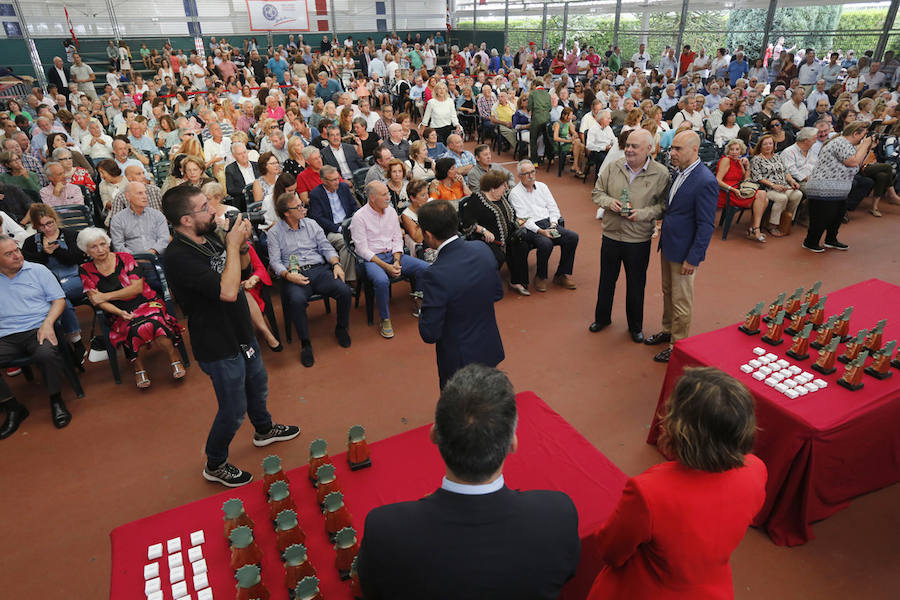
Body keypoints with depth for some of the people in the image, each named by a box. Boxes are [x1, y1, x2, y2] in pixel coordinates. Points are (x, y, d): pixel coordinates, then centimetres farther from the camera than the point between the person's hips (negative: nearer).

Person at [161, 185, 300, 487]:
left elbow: (240, 270, 13)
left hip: (241, 333, 8)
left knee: (258, 385, 28)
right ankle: (215, 465, 33)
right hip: (219, 347, -8)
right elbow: (228, 291, -37)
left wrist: (241, 244, -8)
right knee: (234, 410, 8)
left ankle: (264, 429, 56)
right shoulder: (178, 257, -29)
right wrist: (233, 245, -26)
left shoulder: (210, 237, -3)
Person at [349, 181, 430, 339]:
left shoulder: (391, 211, 8)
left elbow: (397, 239, 10)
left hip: (393, 255, 6)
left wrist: (397, 262, -8)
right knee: (382, 280, -38)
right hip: (371, 259, -5)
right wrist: (386, 267, -20)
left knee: (425, 268, -14)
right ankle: (384, 320, -16)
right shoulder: (359, 217, -9)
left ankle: (417, 303, 7)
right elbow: (363, 250, -13)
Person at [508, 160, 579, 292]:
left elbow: (553, 208, 14)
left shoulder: (542, 186, 16)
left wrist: (553, 225, -5)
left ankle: (562, 275, -4)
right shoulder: (515, 193, -2)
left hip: (549, 223, 6)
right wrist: (540, 231, -20)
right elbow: (523, 219, -10)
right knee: (546, 243, -35)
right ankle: (540, 277, -10)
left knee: (573, 237, -16)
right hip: (530, 228, -6)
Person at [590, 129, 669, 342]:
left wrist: (643, 214, -22)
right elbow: (597, 192, 7)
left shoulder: (661, 174, -9)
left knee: (636, 285, 12)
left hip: (639, 240, -2)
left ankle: (635, 326, 32)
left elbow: (665, 205, -7)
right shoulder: (614, 167, -1)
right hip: (611, 235, 3)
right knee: (606, 280, 17)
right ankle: (602, 318, 39)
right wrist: (608, 202, -14)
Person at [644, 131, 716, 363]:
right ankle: (668, 331, 40)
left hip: (684, 252, -8)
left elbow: (706, 225, -20)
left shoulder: (705, 182, -22)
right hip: (668, 247, 8)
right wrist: (663, 240, 15)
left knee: (681, 301, 5)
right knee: (668, 293, 22)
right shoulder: (679, 174, 5)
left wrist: (692, 259, -19)